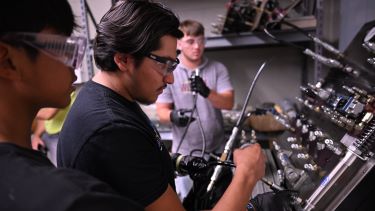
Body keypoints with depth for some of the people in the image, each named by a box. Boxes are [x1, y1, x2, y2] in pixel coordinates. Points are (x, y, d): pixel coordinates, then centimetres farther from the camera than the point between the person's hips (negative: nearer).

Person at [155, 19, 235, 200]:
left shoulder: (218, 69, -2)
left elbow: (229, 103, -11)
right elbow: (161, 111, -6)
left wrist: (207, 92, -31)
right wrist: (173, 116, -29)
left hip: (217, 150, 2)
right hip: (185, 151, -1)